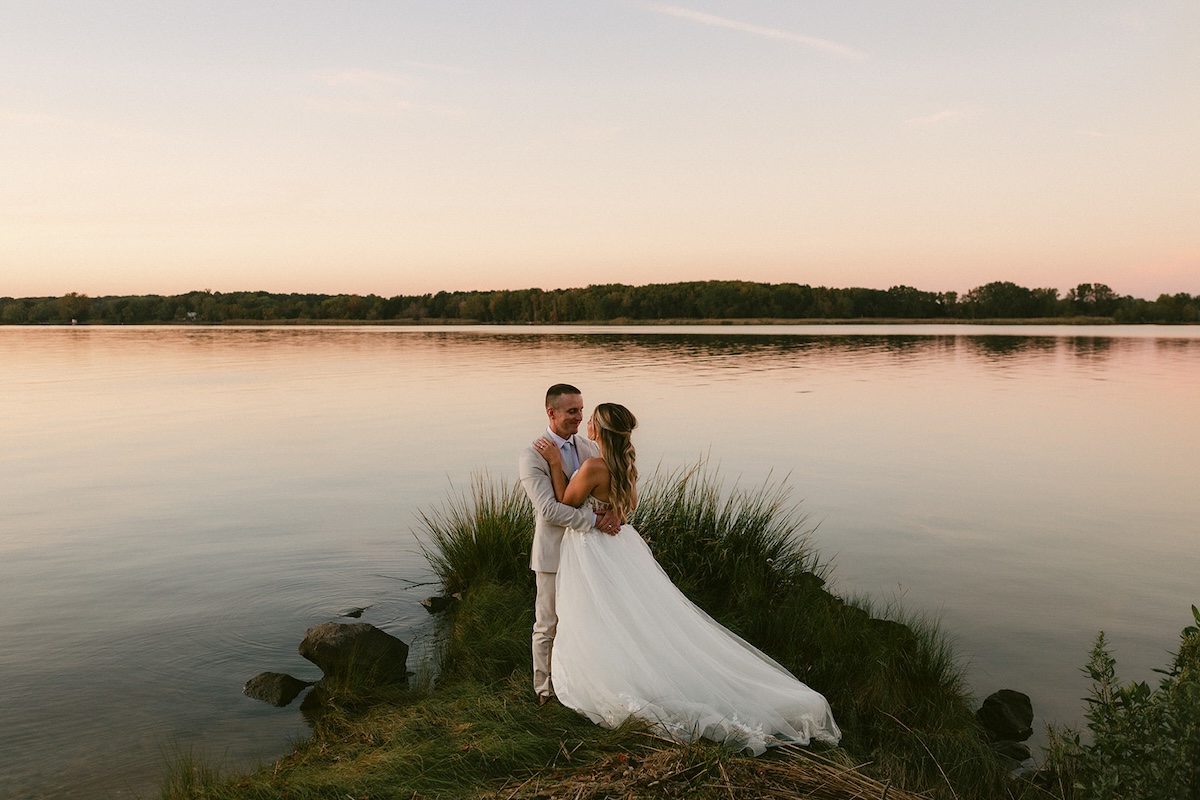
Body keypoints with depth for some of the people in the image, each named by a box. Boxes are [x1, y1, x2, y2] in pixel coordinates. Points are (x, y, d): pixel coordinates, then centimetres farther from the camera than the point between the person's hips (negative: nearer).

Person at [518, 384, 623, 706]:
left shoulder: (588, 448, 6)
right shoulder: (533, 455, -14)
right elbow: (548, 509, -22)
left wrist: (611, 512, -17)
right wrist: (594, 520, -25)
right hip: (554, 553, -5)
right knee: (549, 626, 8)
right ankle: (545, 691, 23)